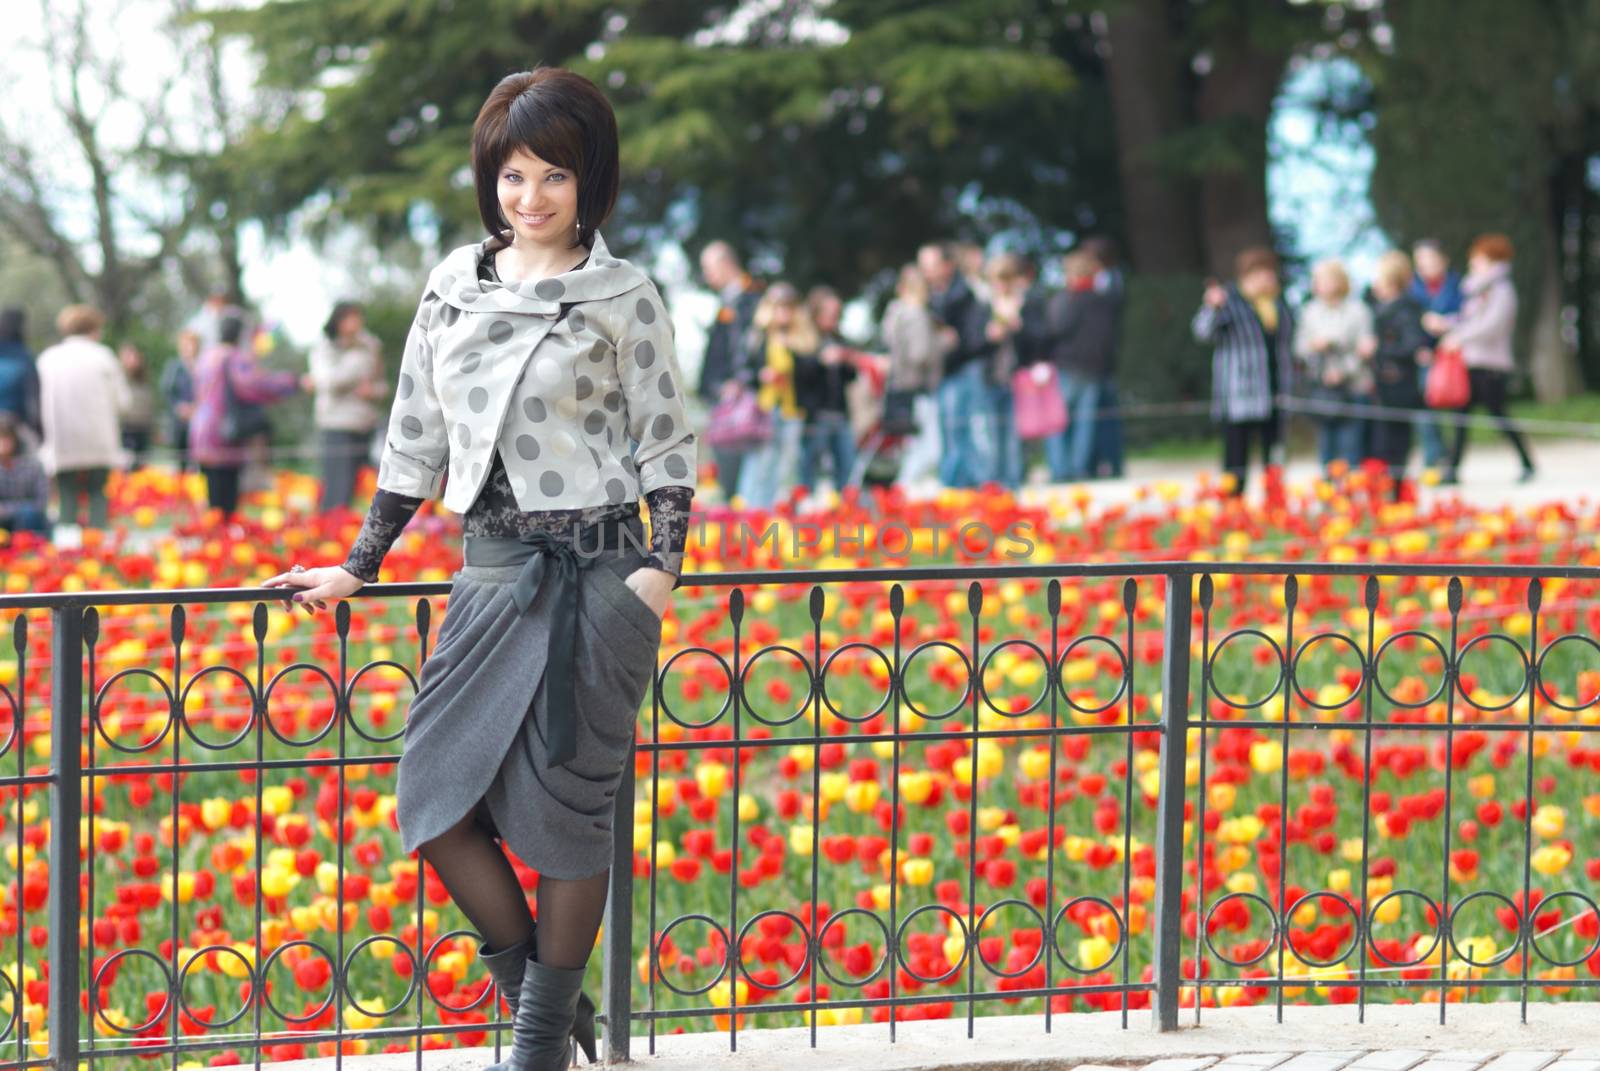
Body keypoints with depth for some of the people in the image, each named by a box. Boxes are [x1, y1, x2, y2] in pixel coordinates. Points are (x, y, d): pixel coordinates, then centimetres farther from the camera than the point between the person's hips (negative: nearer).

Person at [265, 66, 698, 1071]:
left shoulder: (625, 298, -1)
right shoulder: (456, 283, 10)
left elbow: (667, 443, 0)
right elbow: (416, 438, 15)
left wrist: (665, 565, -13)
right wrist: (359, 566, 13)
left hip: (596, 572, -4)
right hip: (493, 571, 4)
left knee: (564, 808, -2)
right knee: (437, 804, -2)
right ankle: (534, 981, 18)